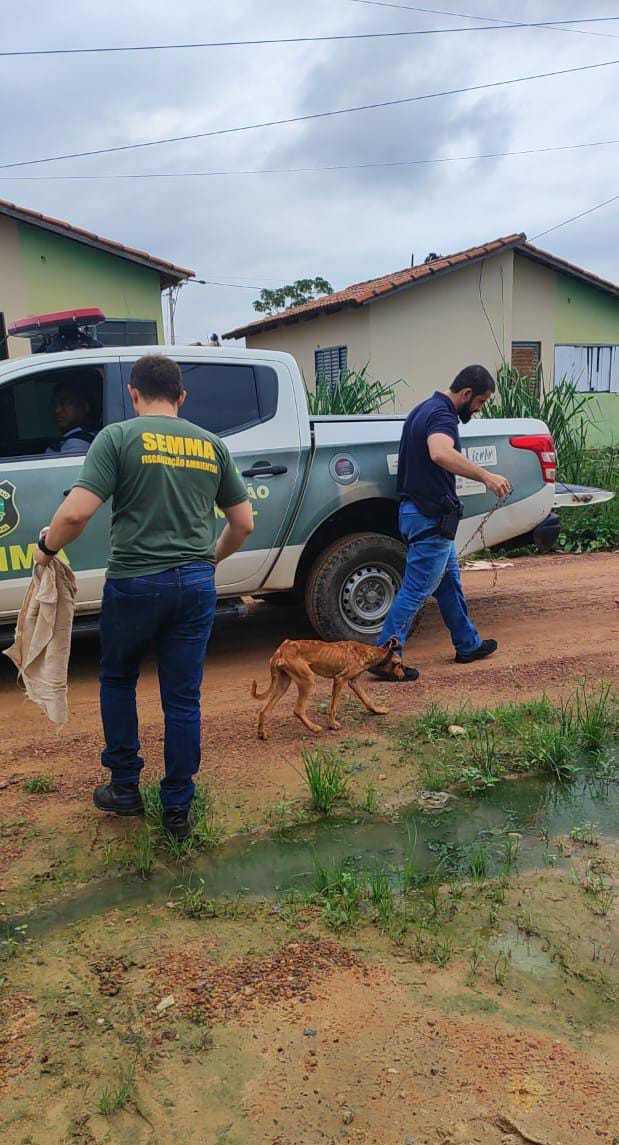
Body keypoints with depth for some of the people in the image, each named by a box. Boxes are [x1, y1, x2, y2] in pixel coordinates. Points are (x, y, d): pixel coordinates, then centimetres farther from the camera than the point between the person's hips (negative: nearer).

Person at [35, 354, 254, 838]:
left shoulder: (118, 437, -5)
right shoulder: (212, 445, 8)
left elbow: (76, 512, -15)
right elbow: (244, 522, 10)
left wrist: (48, 547, 4)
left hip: (134, 582, -3)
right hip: (196, 584, 3)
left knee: (118, 681, 21)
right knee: (183, 698, 11)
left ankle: (125, 788, 28)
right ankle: (178, 808, 20)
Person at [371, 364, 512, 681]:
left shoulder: (424, 409, 13)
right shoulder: (442, 415, -19)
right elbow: (440, 454, -42)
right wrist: (485, 476, -41)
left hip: (418, 510, 11)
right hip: (431, 517, -11)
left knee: (449, 581, 21)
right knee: (416, 590, -5)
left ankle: (468, 645, 34)